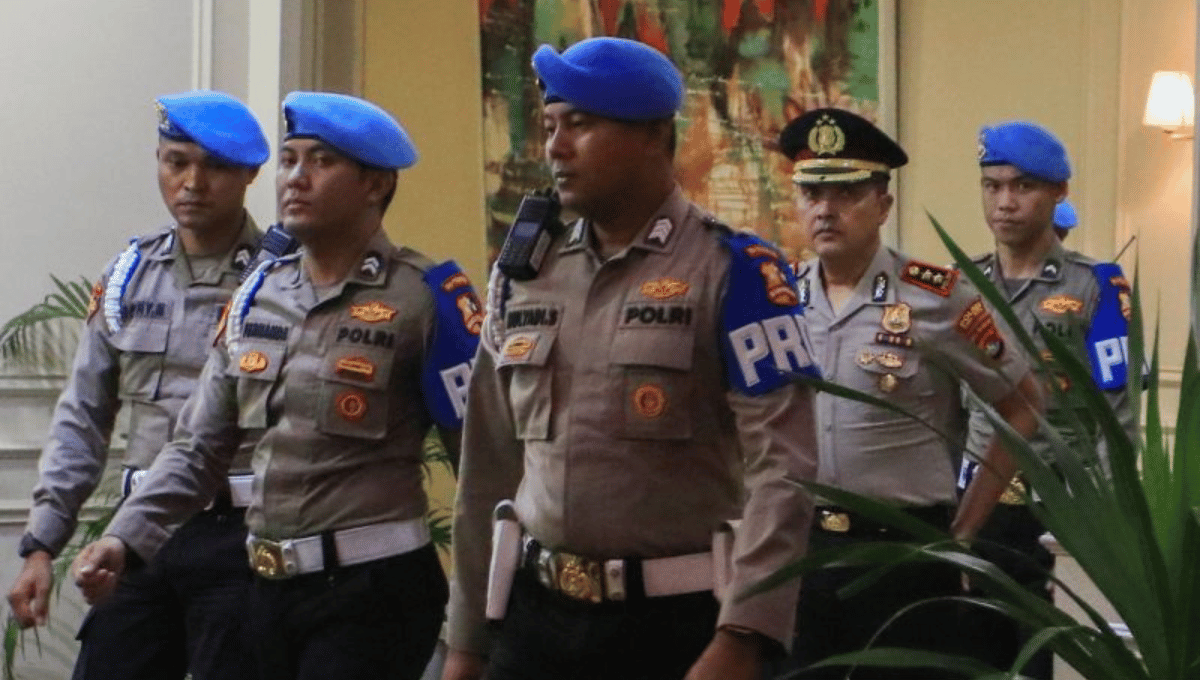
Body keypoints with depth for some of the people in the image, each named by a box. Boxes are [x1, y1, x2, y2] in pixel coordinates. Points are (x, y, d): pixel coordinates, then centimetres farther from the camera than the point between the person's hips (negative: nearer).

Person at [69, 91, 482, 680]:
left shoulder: (423, 298, -8)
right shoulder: (258, 294, 11)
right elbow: (198, 448, 14)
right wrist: (123, 538, 1)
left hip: (372, 592, -6)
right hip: (267, 588, 7)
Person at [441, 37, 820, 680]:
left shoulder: (733, 271, -8)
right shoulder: (523, 275, 8)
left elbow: (780, 469, -16)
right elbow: (488, 468, 13)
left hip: (676, 623, -5)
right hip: (533, 615, 5)